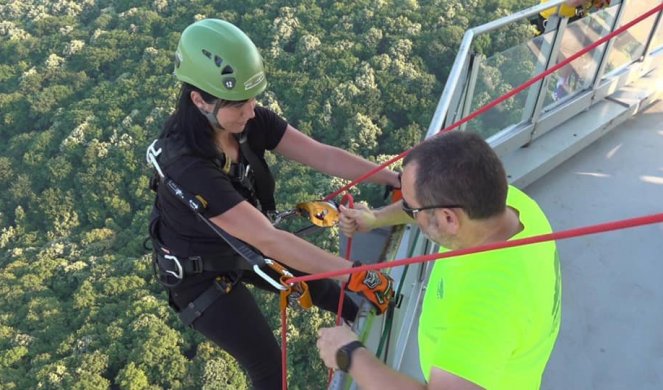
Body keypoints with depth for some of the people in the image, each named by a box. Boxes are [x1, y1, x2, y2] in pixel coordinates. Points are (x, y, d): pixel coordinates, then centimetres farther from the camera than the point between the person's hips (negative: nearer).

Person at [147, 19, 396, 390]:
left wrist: (396, 179, -25)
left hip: (242, 247, 7)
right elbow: (268, 239, -43)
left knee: (315, 282, 23)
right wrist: (356, 273, -42)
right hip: (203, 275, -6)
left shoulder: (249, 121, -20)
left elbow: (323, 155, -21)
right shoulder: (188, 167, -40)